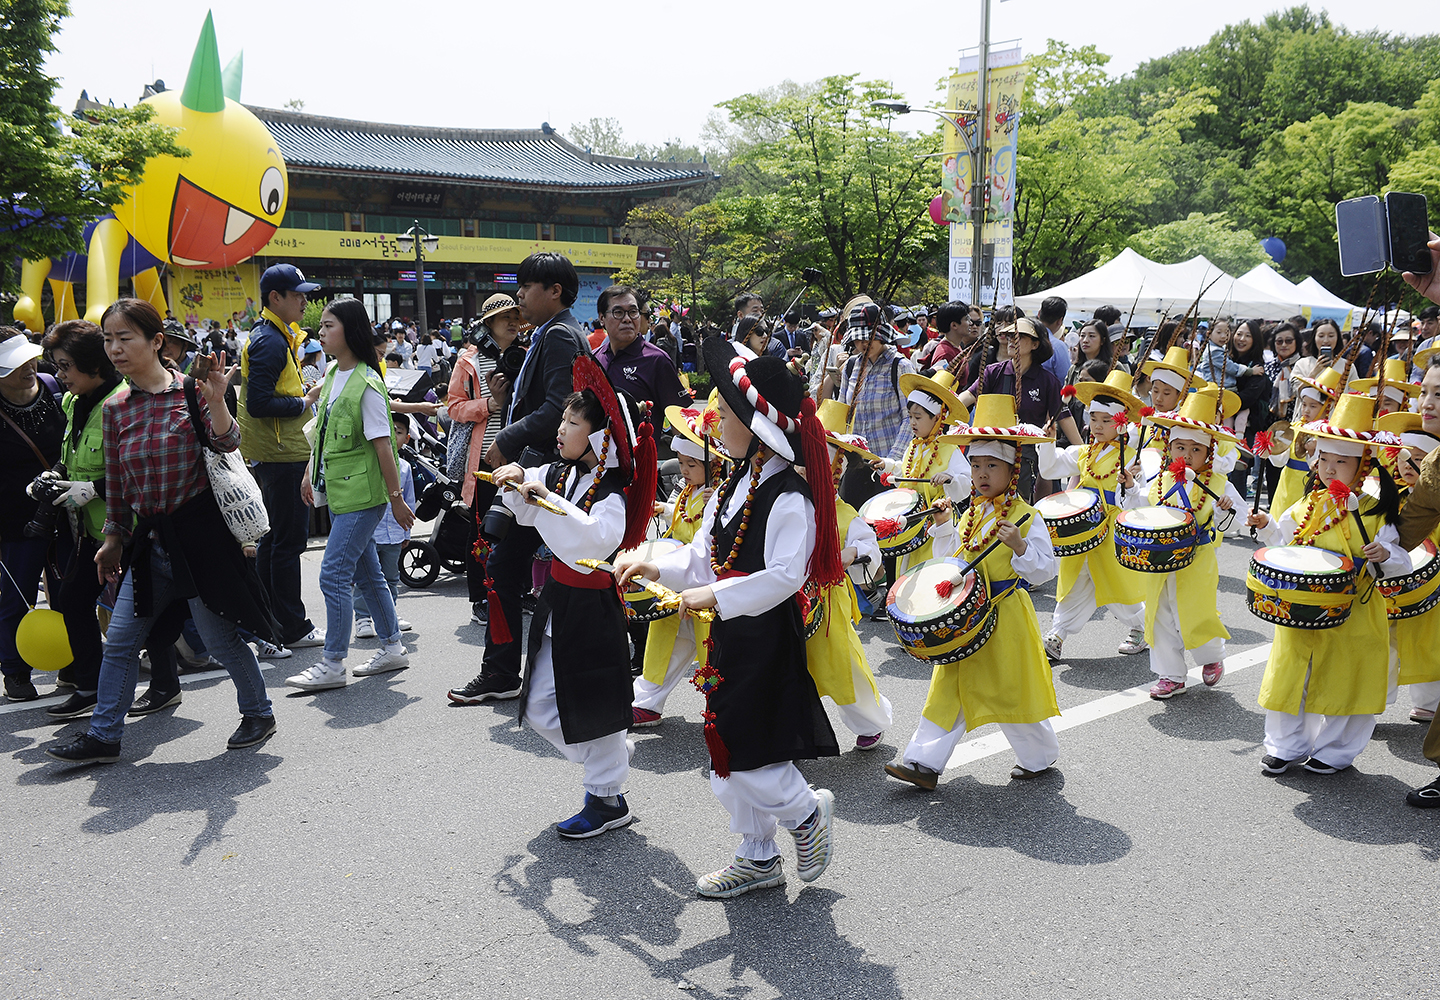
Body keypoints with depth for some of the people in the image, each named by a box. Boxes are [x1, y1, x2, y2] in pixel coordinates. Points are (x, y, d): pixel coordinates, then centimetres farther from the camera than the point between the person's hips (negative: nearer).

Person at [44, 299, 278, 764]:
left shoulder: (191, 393, -7)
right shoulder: (115, 409, 7)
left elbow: (227, 444, -19)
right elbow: (116, 483, 15)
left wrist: (215, 400, -34)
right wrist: (113, 538, 17)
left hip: (198, 533, -5)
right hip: (150, 542, 6)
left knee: (220, 638, 3)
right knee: (119, 641, 7)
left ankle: (258, 713, 24)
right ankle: (103, 736, 19)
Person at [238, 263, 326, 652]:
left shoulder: (276, 336, 16)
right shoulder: (270, 342, -17)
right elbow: (258, 404, -23)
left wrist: (301, 389, 9)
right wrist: (305, 403, -16)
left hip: (273, 454, 11)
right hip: (283, 455, -11)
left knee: (275, 536, 17)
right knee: (289, 540, -5)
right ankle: (292, 629, 2)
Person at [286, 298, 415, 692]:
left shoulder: (366, 385, -16)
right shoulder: (332, 375, 10)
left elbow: (382, 444, -16)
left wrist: (396, 497, -14)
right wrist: (310, 474, 20)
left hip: (362, 494, -9)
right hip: (338, 491, 9)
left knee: (334, 574, -8)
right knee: (365, 572, 14)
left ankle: (332, 665, 1)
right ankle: (393, 648, 26)